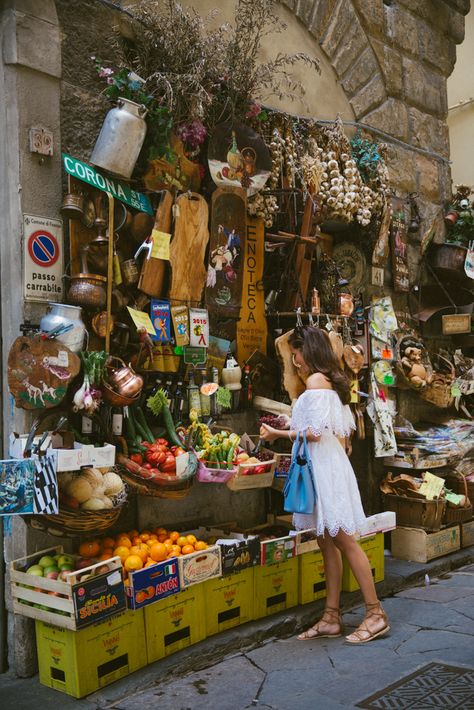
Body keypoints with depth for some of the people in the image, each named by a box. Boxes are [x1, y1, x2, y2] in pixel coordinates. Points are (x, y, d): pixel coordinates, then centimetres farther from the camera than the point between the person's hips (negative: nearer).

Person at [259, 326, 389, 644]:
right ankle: (331, 618, 13)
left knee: (344, 541, -5)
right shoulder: (332, 382, 18)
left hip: (325, 467, -10)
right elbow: (346, 429, 21)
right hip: (330, 464, 10)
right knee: (327, 544, 9)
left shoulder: (316, 380, -11)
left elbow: (314, 431, -18)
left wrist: (277, 434, -9)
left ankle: (376, 614, 2)